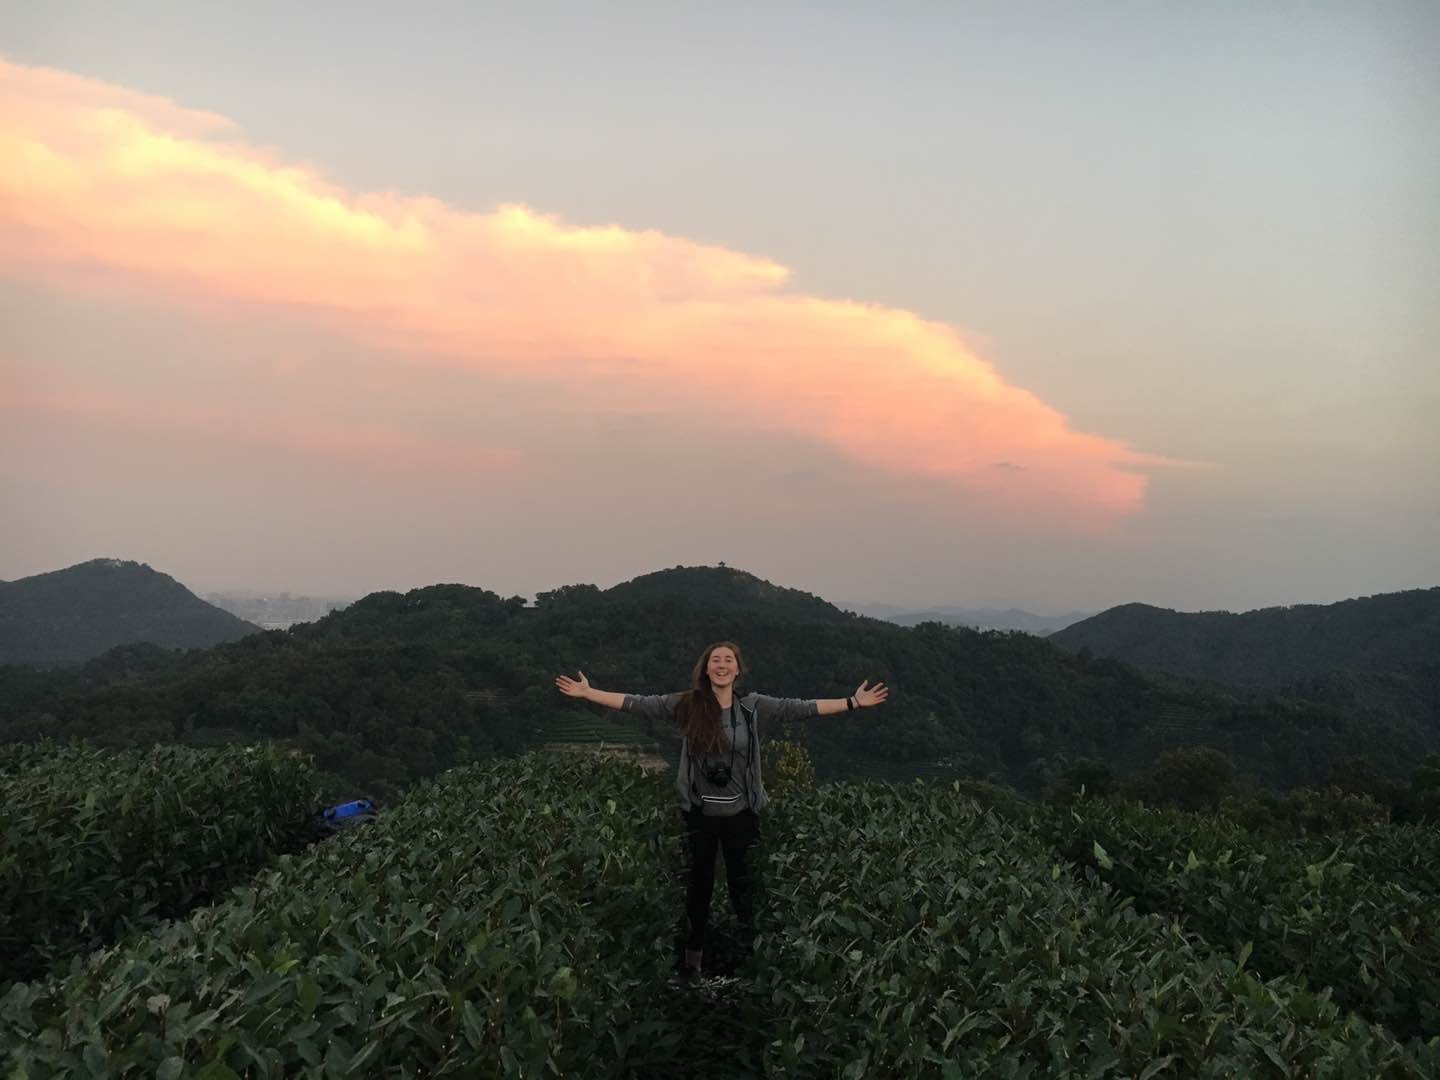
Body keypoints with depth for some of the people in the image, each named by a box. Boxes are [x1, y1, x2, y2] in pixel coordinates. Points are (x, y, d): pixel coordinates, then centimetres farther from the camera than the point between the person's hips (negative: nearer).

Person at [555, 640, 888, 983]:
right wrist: (588, 693, -13)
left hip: (739, 813, 0)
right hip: (699, 813, 0)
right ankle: (694, 953, 30)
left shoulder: (755, 707, -5)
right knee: (700, 881, 15)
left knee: (741, 880, 13)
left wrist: (853, 702, -14)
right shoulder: (687, 705, -7)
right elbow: (637, 703, -8)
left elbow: (803, 708, -9)